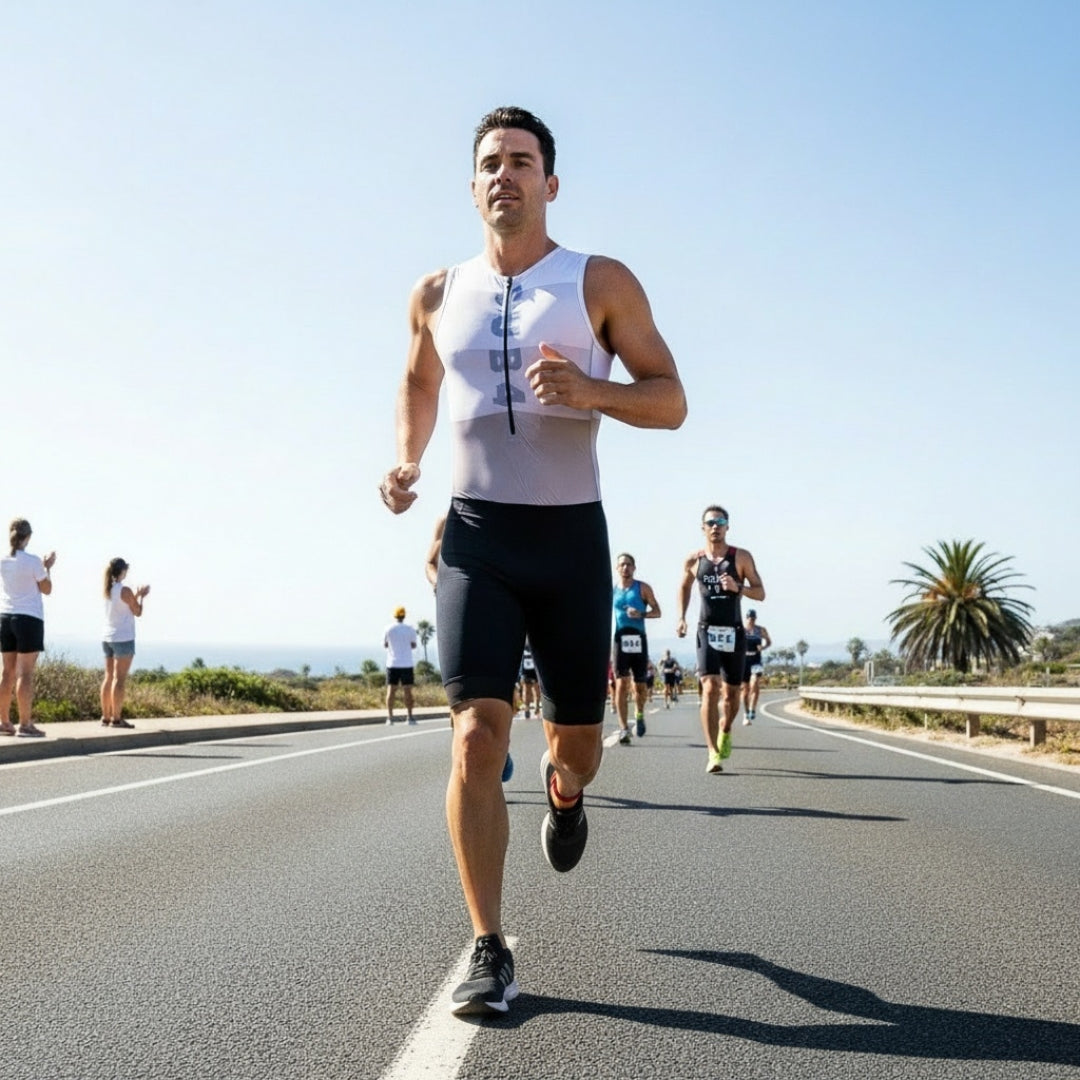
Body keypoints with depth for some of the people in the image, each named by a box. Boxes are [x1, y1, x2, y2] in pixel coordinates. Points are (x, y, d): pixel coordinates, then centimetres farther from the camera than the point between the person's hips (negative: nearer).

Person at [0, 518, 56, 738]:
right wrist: (47, 567, 10)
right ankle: (25, 724, -5)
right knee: (25, 673, -5)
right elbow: (46, 589, -2)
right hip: (29, 618, -6)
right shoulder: (33, 561, -11)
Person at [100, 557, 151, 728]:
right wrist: (141, 597, 11)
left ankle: (106, 717, 10)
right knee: (119, 679, -6)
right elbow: (137, 612, -3)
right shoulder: (125, 590, -12)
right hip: (123, 639, -7)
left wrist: (136, 595, 24)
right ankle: (116, 718, -7)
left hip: (107, 638, 7)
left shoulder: (108, 590, 9)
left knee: (109, 677, 10)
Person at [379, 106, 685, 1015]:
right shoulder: (439, 294, 8)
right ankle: (489, 953, -7)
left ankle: (565, 793, 50)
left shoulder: (602, 283, 0)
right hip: (476, 537, 1)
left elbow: (671, 401, -2)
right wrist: (406, 462, 7)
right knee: (477, 733, -15)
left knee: (577, 741, 10)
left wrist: (588, 391, -21)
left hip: (571, 538, 0)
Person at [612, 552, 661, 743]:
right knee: (621, 683, -10)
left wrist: (641, 614, -15)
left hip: (638, 639, 0)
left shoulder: (643, 588, 4)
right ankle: (623, 728, -11)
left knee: (640, 685, 5)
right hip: (619, 639, 0)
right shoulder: (611, 590, 9)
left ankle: (639, 714, 36)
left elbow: (657, 611, 3)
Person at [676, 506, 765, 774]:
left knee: (731, 694, 10)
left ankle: (725, 731, 42)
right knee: (710, 689, -17)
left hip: (734, 633, 1)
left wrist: (738, 587, -19)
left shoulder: (742, 557, 0)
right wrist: (681, 617, 7)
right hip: (707, 631, -1)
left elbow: (760, 593, 0)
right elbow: (684, 587, 21)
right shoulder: (694, 560, 4)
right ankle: (713, 754, -19)